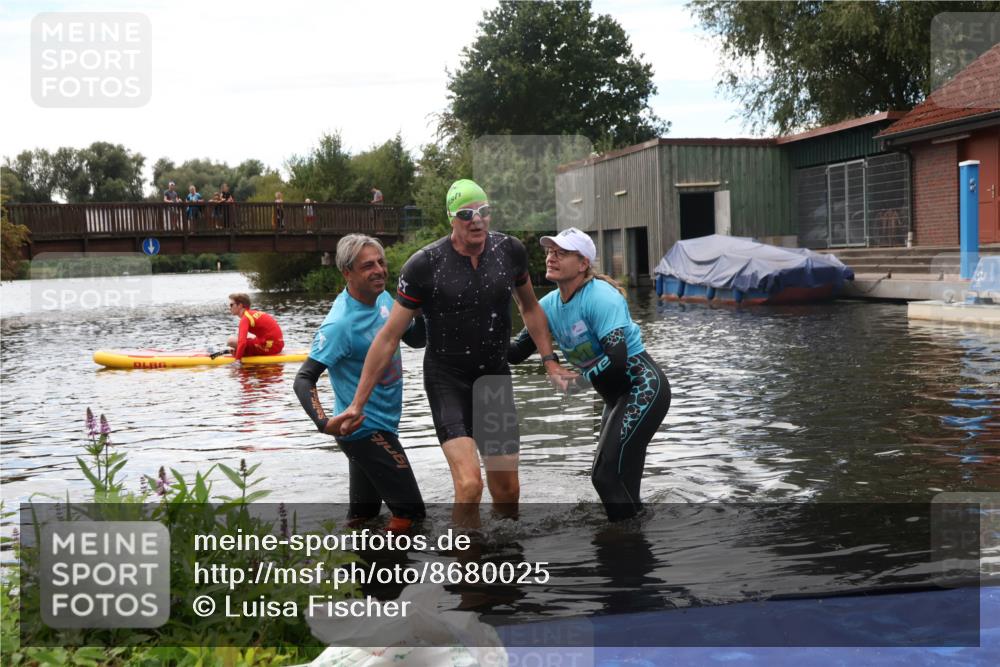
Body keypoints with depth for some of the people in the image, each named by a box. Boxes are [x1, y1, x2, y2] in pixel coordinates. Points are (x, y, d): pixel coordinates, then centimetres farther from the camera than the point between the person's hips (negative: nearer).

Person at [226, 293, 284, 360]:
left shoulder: (245, 318, -12)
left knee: (231, 340, -11)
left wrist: (237, 359, -25)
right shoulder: (254, 313, 16)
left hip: (270, 347, -9)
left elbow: (242, 342, -26)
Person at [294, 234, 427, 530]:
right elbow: (304, 379, -26)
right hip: (367, 430, -9)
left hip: (380, 426, 9)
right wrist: (323, 422, -42)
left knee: (363, 513, 20)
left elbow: (415, 339, 11)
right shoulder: (340, 324, -25)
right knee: (410, 511, -4)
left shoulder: (383, 297, -1)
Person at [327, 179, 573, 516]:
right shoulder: (424, 264, -15)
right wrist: (357, 403, -9)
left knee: (507, 492, 7)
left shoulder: (509, 250, -3)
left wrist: (550, 361, 8)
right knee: (469, 485, -20)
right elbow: (389, 337, -10)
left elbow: (529, 307, 17)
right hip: (447, 379, -4)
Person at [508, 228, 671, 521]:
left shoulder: (600, 296, -22)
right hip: (619, 397, 9)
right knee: (618, 480, 15)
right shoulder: (550, 305, 3)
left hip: (643, 389, -9)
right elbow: (516, 352, 5)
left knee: (607, 475, -13)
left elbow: (617, 360, -31)